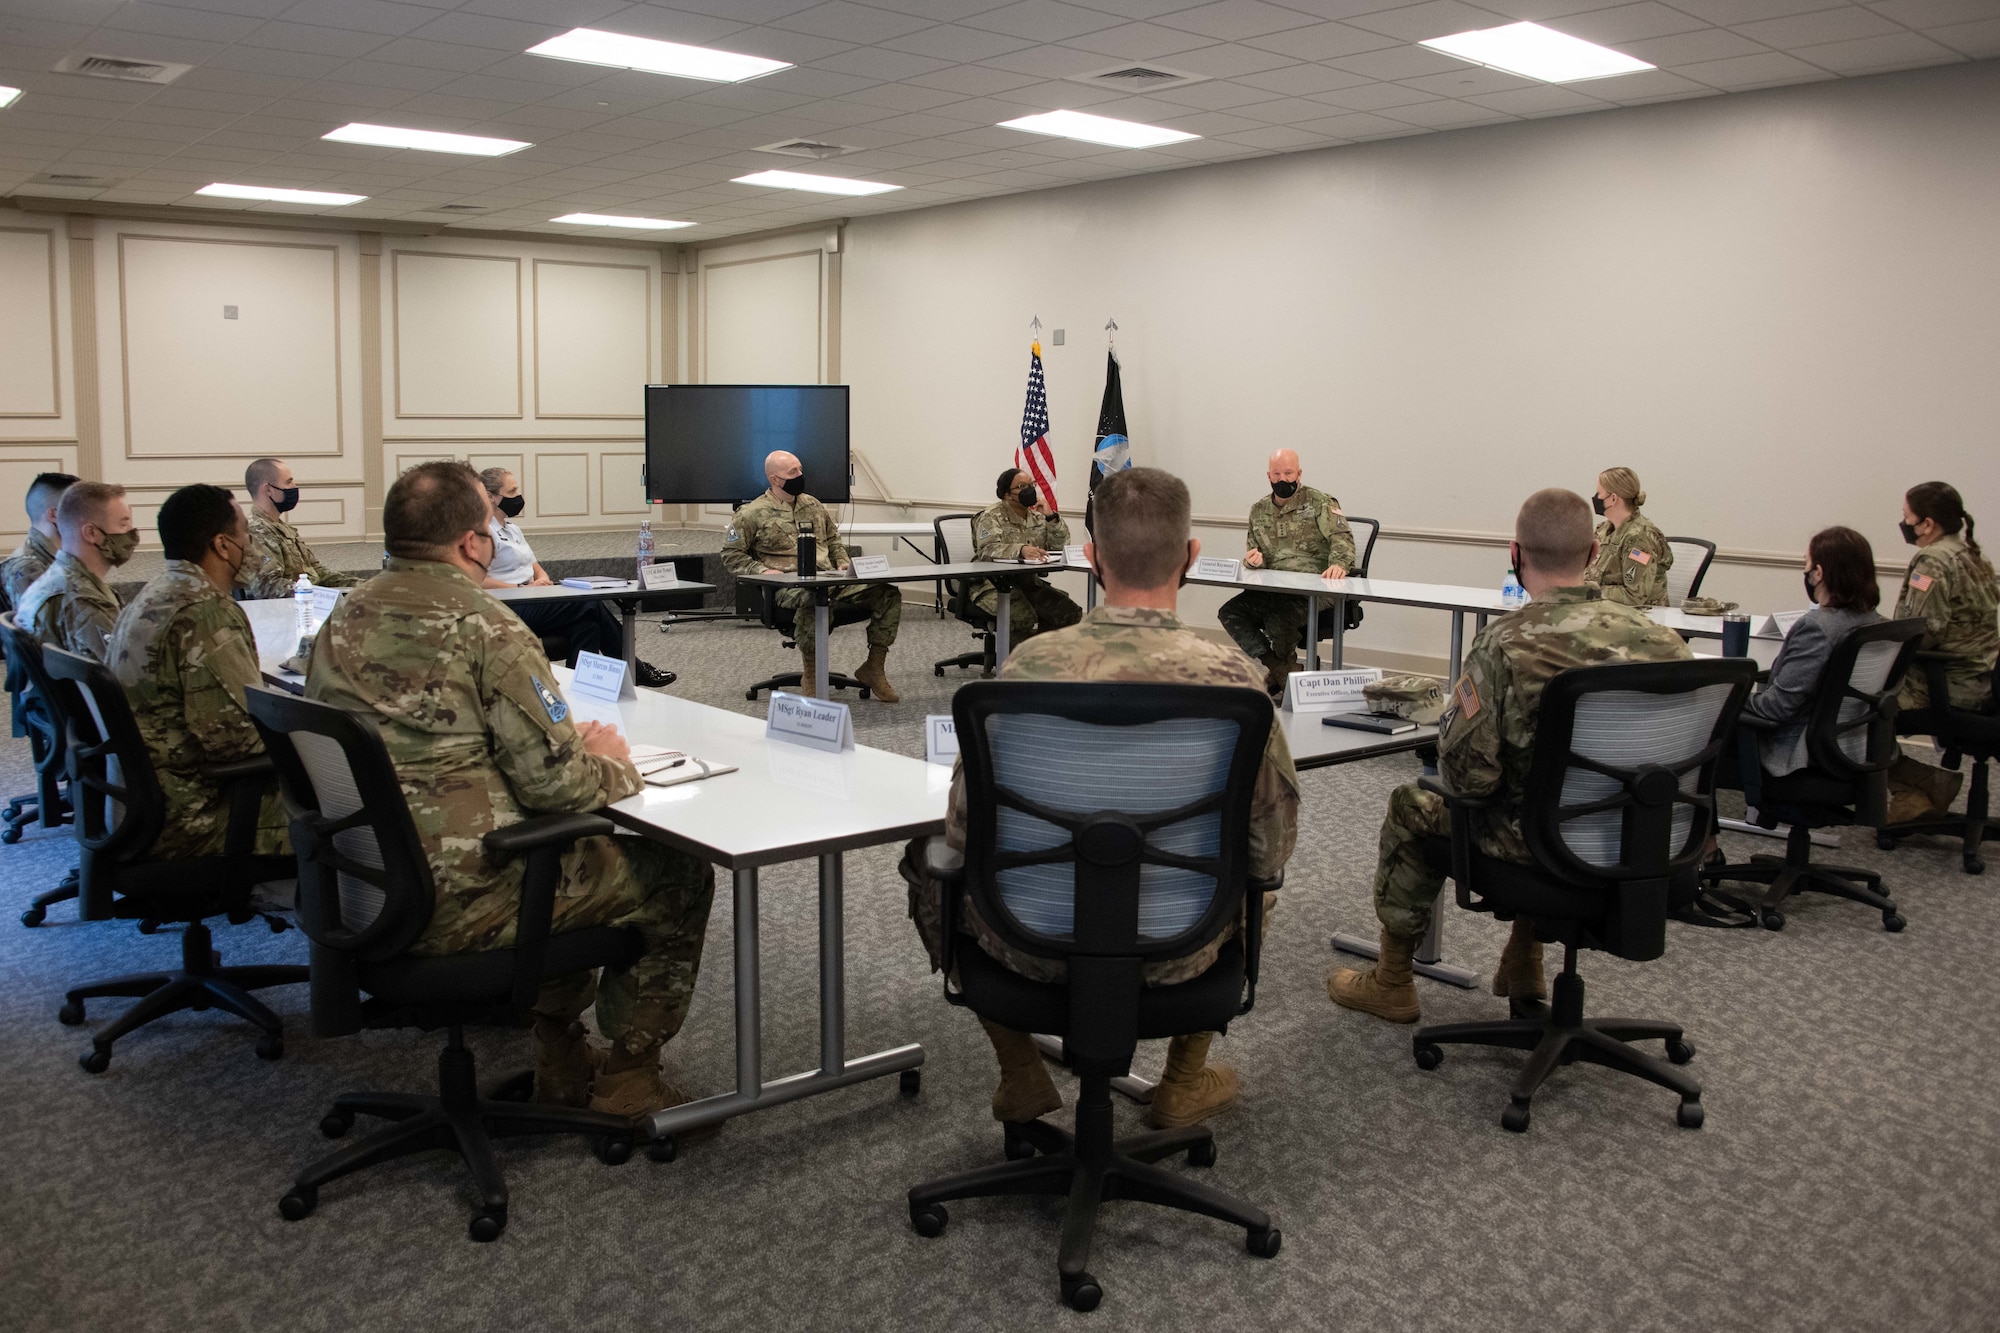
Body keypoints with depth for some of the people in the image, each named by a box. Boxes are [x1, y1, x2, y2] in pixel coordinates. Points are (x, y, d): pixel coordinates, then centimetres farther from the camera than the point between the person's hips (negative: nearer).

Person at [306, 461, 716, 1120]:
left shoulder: (346, 618, 7)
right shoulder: (485, 627, -18)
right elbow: (556, 783, -20)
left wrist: (570, 745, 13)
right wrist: (608, 762, 4)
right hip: (456, 904, -9)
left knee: (577, 847, 32)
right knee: (679, 873, 6)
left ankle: (562, 1060, 34)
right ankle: (627, 1080, 15)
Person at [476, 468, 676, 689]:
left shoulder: (511, 528, 22)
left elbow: (536, 568, 27)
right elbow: (479, 581, -20)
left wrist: (542, 579, 3)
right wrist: (522, 588, -20)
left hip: (529, 603, 9)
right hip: (510, 610, -9)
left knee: (586, 621, -17)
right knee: (591, 605, -15)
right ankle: (633, 669, -4)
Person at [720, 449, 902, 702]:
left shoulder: (813, 505, 21)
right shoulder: (752, 514, 4)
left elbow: (833, 539, 32)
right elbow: (731, 555, 6)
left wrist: (843, 563, 13)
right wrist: (763, 570, -8)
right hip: (789, 584, -6)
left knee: (887, 593, -13)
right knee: (814, 599, -44)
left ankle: (873, 668, -4)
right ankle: (810, 675, -25)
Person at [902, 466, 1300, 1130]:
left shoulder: (1027, 666, -14)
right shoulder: (1232, 678, -17)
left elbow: (963, 835, -6)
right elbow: (1271, 847, -5)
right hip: (1172, 959, 0)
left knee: (929, 854, 31)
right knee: (1253, 878, 33)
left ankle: (1020, 1076, 39)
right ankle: (1184, 1081, 41)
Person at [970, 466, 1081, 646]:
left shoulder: (1038, 516, 16)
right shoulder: (991, 516, -4)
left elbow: (1062, 547, 10)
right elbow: (988, 549, -23)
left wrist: (1052, 517, -4)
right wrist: (1021, 550, -41)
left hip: (1030, 582, 7)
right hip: (995, 584, -7)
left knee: (1070, 613, -14)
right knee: (1023, 618, -35)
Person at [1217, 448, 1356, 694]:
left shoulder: (1320, 503, 1)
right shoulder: (1258, 511, 17)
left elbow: (1341, 537, -12)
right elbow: (1252, 559, 22)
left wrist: (1339, 564, -34)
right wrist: (1253, 560, -4)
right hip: (1272, 589, 6)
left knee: (1279, 621, -32)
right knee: (1230, 613, -16)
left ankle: (1281, 673, 1)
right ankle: (1280, 671, -16)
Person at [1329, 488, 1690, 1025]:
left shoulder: (1506, 643, -23)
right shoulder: (1660, 638, -8)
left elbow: (1467, 771, -23)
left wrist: (1448, 721, 0)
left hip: (1543, 846, -5)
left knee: (1411, 809, 21)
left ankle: (1392, 984, 34)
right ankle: (1524, 963, 46)